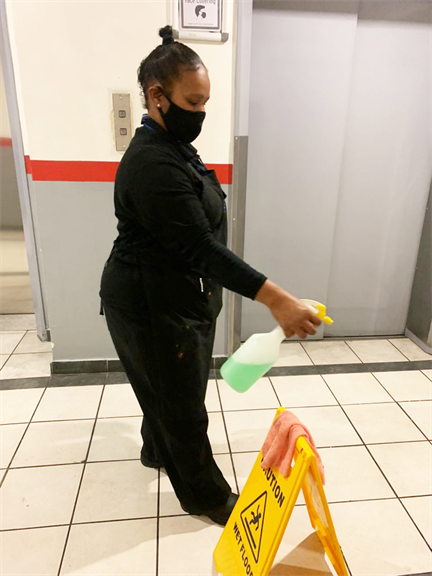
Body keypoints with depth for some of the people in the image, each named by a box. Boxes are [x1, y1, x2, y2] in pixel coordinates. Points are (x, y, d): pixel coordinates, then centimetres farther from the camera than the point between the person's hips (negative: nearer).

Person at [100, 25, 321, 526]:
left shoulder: (170, 147, 10)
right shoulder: (153, 164, -25)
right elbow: (202, 246, -31)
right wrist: (275, 300, -34)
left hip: (171, 297, 10)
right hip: (153, 308, -10)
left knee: (164, 386, 26)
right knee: (184, 404, 7)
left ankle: (157, 449, 51)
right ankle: (205, 495, 29)